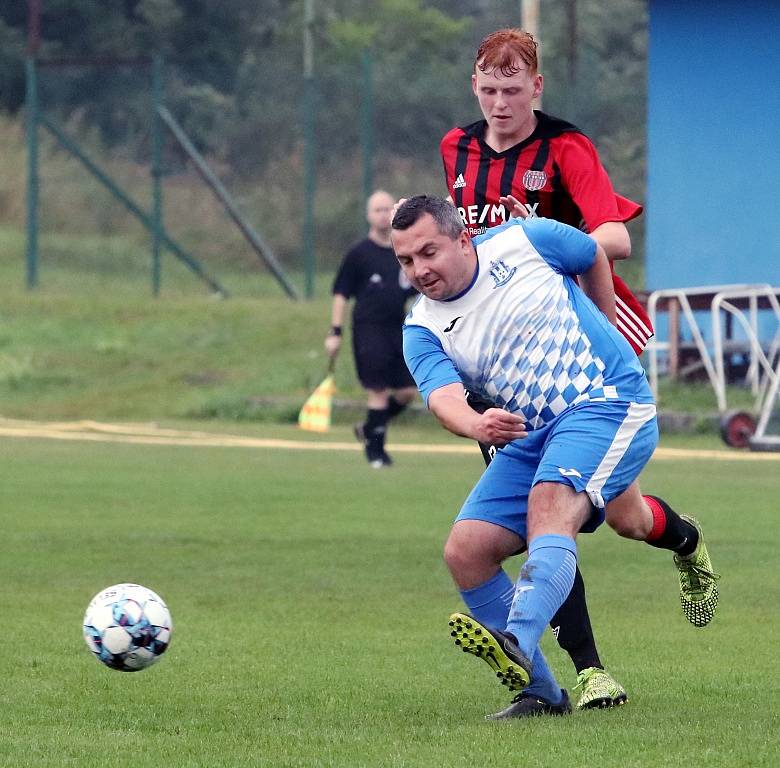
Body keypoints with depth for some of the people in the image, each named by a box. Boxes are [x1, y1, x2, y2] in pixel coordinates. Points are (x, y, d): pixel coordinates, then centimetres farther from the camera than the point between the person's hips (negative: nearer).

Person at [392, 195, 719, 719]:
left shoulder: (524, 242, -4)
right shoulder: (423, 331, 2)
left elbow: (595, 257, 17)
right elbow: (443, 396, -18)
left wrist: (606, 340, 24)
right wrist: (476, 425, -41)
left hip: (607, 404, -6)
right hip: (529, 437, 6)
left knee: (549, 509, -32)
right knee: (466, 552, -7)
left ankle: (516, 646, -55)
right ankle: (540, 693, 6)